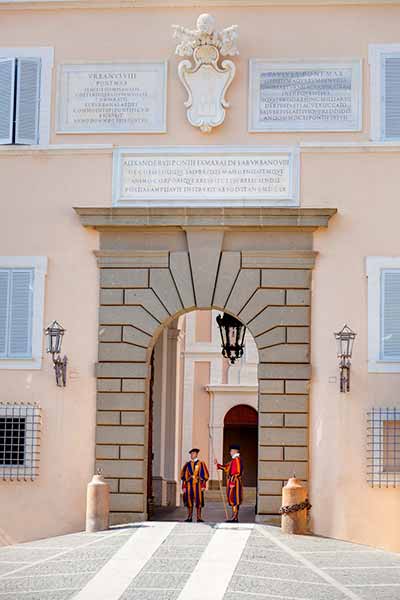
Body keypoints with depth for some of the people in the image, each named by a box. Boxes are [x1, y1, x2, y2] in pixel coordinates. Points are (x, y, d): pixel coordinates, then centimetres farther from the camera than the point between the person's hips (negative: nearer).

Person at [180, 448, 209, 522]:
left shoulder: (201, 464, 4)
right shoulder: (187, 464, 10)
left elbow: (205, 475, 1)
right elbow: (183, 475, 10)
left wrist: (203, 485, -7)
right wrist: (184, 486, 2)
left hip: (198, 485, -2)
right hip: (189, 485, 2)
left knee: (198, 502, -2)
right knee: (189, 501, 2)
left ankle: (199, 518, 1)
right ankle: (189, 517, 8)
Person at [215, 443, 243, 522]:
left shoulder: (237, 459, -13)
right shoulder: (234, 460, 19)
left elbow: (237, 472, -20)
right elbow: (226, 467, 26)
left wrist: (232, 482, -23)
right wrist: (217, 464, 20)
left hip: (234, 482, -10)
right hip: (232, 482, 10)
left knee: (234, 500, -11)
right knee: (233, 500, 10)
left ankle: (234, 518, -12)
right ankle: (235, 517, 12)